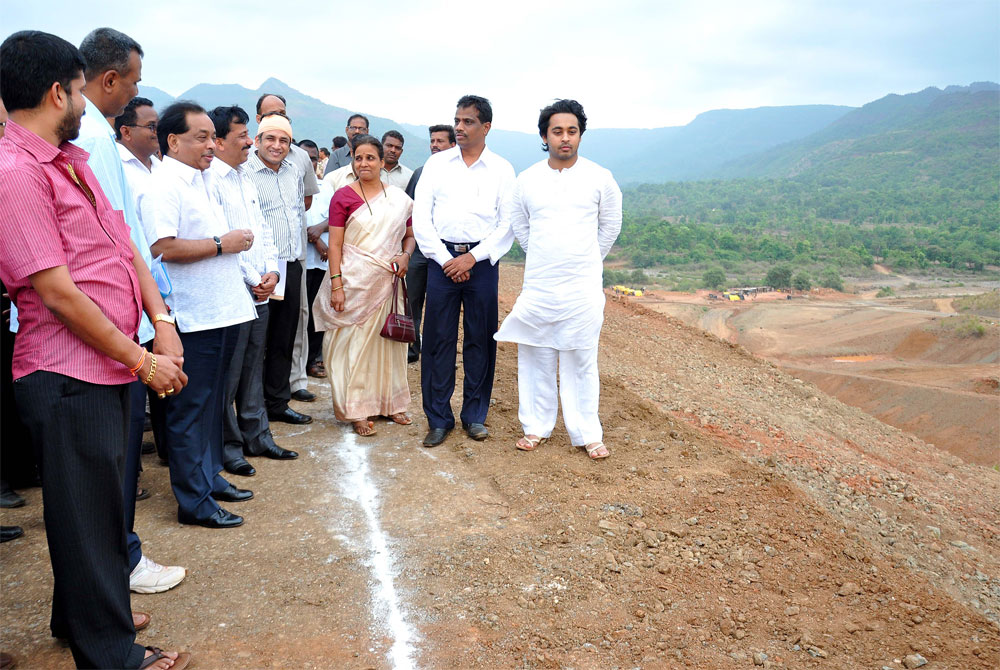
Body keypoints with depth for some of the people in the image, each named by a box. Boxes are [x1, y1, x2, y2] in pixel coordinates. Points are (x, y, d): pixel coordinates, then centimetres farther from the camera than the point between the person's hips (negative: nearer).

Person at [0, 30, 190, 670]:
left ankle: (78, 615, 42)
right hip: (69, 376, -9)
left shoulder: (72, 161, 12)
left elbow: (126, 248, 11)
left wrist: (163, 326, -1)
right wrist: (141, 359, -13)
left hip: (109, 368, 9)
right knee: (89, 514, 5)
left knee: (98, 500, 22)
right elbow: (58, 293, -20)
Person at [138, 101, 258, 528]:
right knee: (190, 409, -1)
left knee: (212, 404, 18)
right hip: (192, 317, -9)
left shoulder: (203, 181, 17)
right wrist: (222, 243, -18)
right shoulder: (163, 185, -13)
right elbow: (164, 248, -24)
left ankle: (209, 477, 31)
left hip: (221, 312, 9)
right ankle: (194, 501, 8)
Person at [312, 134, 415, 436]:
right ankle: (357, 410, 11)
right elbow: (335, 244, -5)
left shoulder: (399, 198, 8)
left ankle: (390, 402, 24)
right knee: (354, 343, 1)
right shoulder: (343, 197, -2)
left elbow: (410, 235, 16)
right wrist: (336, 284, -12)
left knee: (389, 341, 10)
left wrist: (405, 255, -6)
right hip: (355, 283, -3)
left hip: (388, 283, 3)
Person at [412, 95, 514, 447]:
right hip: (442, 257, 1)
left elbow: (508, 224, -1)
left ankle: (475, 415, 17)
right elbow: (420, 217, 4)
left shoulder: (501, 169, 5)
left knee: (481, 338, 4)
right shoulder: (437, 163, 8)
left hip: (482, 260, -1)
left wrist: (471, 258, -9)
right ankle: (438, 418, 11)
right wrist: (445, 259, -6)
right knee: (438, 338, 1)